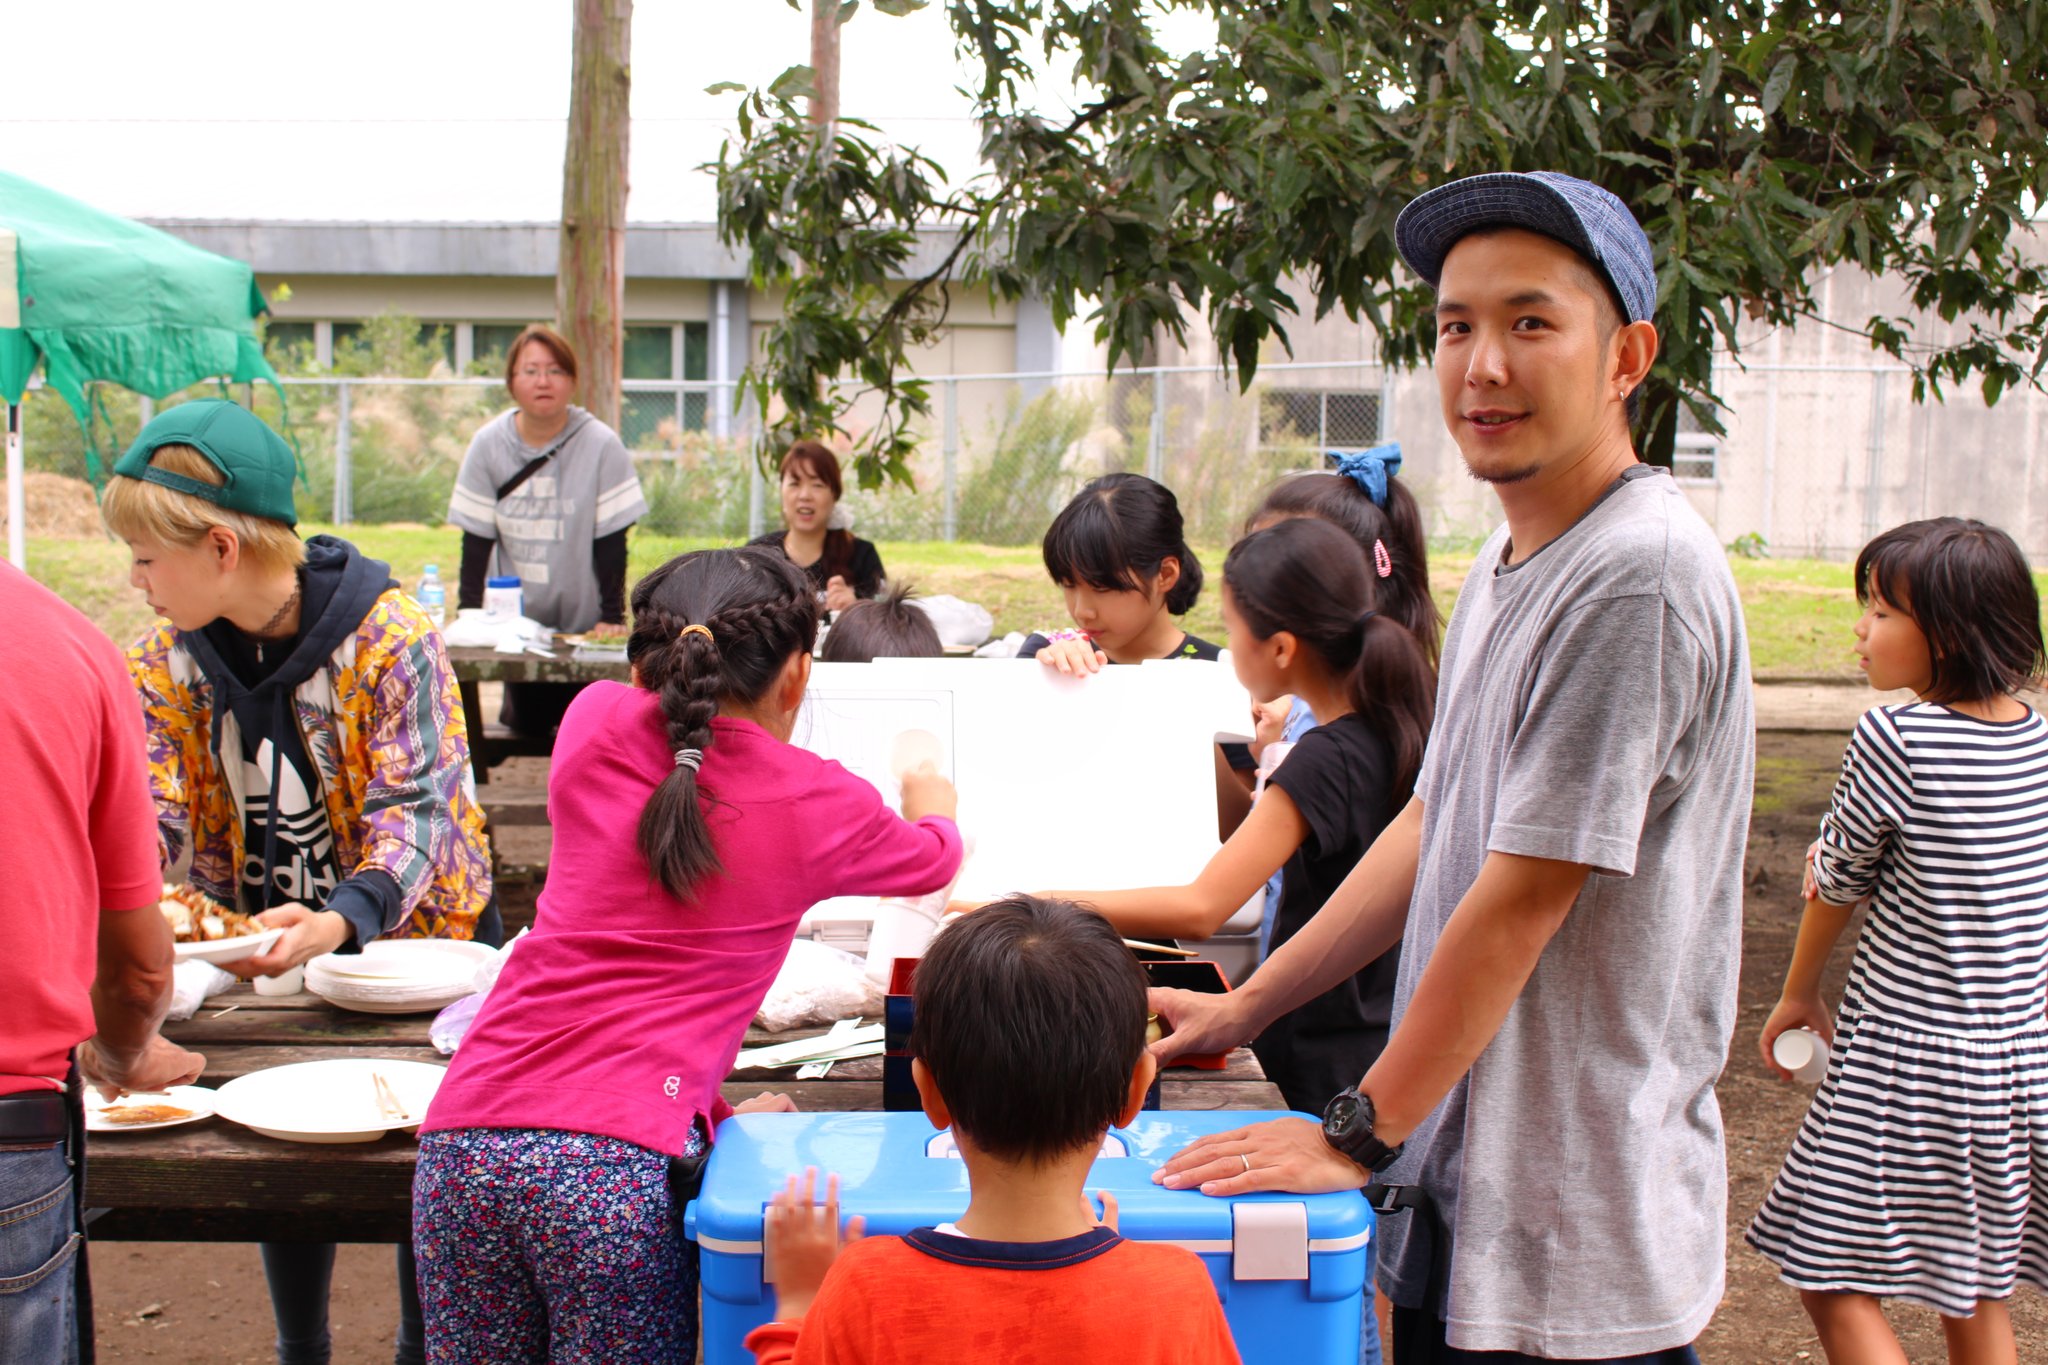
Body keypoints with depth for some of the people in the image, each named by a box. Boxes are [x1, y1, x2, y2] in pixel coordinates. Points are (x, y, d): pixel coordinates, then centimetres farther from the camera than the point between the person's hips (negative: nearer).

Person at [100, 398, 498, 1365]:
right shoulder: (165, 660, -7)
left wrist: (341, 919, -46)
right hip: (267, 956, 4)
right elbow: (149, 816, -11)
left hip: (412, 934, -4)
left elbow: (413, 809, -28)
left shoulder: (390, 635, -23)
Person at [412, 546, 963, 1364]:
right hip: (621, 1160, -4)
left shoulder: (593, 724, 9)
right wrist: (931, 801, 49)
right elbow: (934, 861, 26)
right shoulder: (816, 803, 4)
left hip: (468, 1138, 4)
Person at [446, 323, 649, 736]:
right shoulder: (489, 445, -6)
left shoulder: (601, 445, -12)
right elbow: (476, 539, -2)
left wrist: (612, 616, -15)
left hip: (584, 624, -2)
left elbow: (611, 540, -10)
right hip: (515, 620, 2)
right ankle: (514, 704, 39)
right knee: (527, 721, 5)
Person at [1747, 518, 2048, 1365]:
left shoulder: (1893, 739, -17)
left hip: (1908, 1061, -7)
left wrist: (1799, 993, 12)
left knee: (1835, 1284, 3)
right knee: (1977, 1294, 19)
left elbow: (1839, 881, -4)